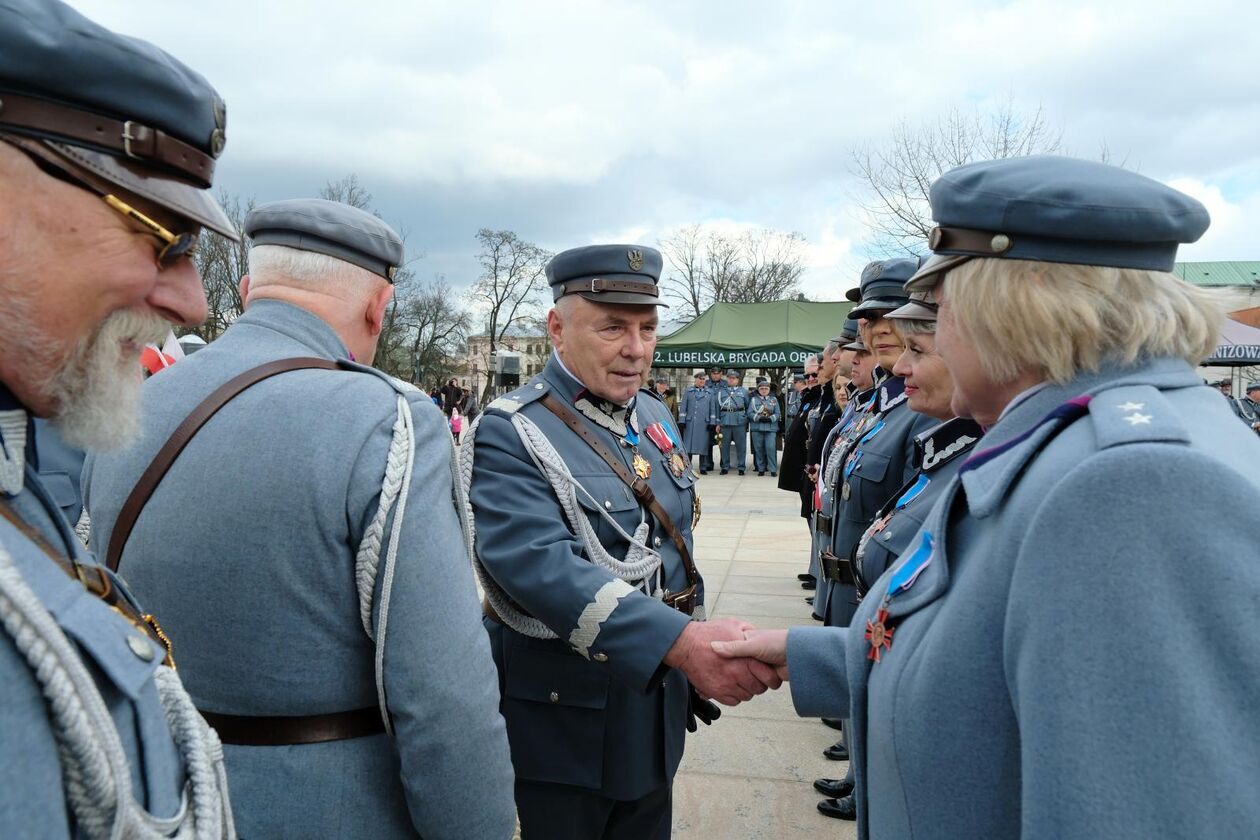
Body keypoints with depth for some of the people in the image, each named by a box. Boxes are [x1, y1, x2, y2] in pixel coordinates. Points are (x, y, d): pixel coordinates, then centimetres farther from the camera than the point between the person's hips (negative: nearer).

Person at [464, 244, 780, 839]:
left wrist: (700, 657, 16)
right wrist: (683, 643, -40)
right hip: (565, 714, -6)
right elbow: (541, 567, -32)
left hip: (657, 698, 7)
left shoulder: (654, 417, 5)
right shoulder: (509, 433, -19)